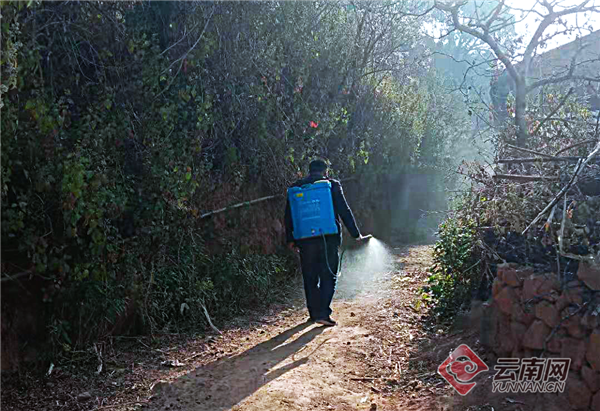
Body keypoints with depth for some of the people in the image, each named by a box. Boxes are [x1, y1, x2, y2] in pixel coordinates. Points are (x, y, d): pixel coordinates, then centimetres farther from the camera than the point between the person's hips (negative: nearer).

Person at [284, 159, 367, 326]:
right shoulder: (332, 185, 0)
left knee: (310, 278, 12)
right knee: (328, 276, 3)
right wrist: (355, 233, 5)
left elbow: (289, 215, 9)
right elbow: (344, 210, -2)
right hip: (329, 237, -2)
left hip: (305, 240, 3)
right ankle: (323, 313, -6)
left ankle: (314, 313, 18)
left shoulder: (296, 187, 8)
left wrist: (290, 239, 14)